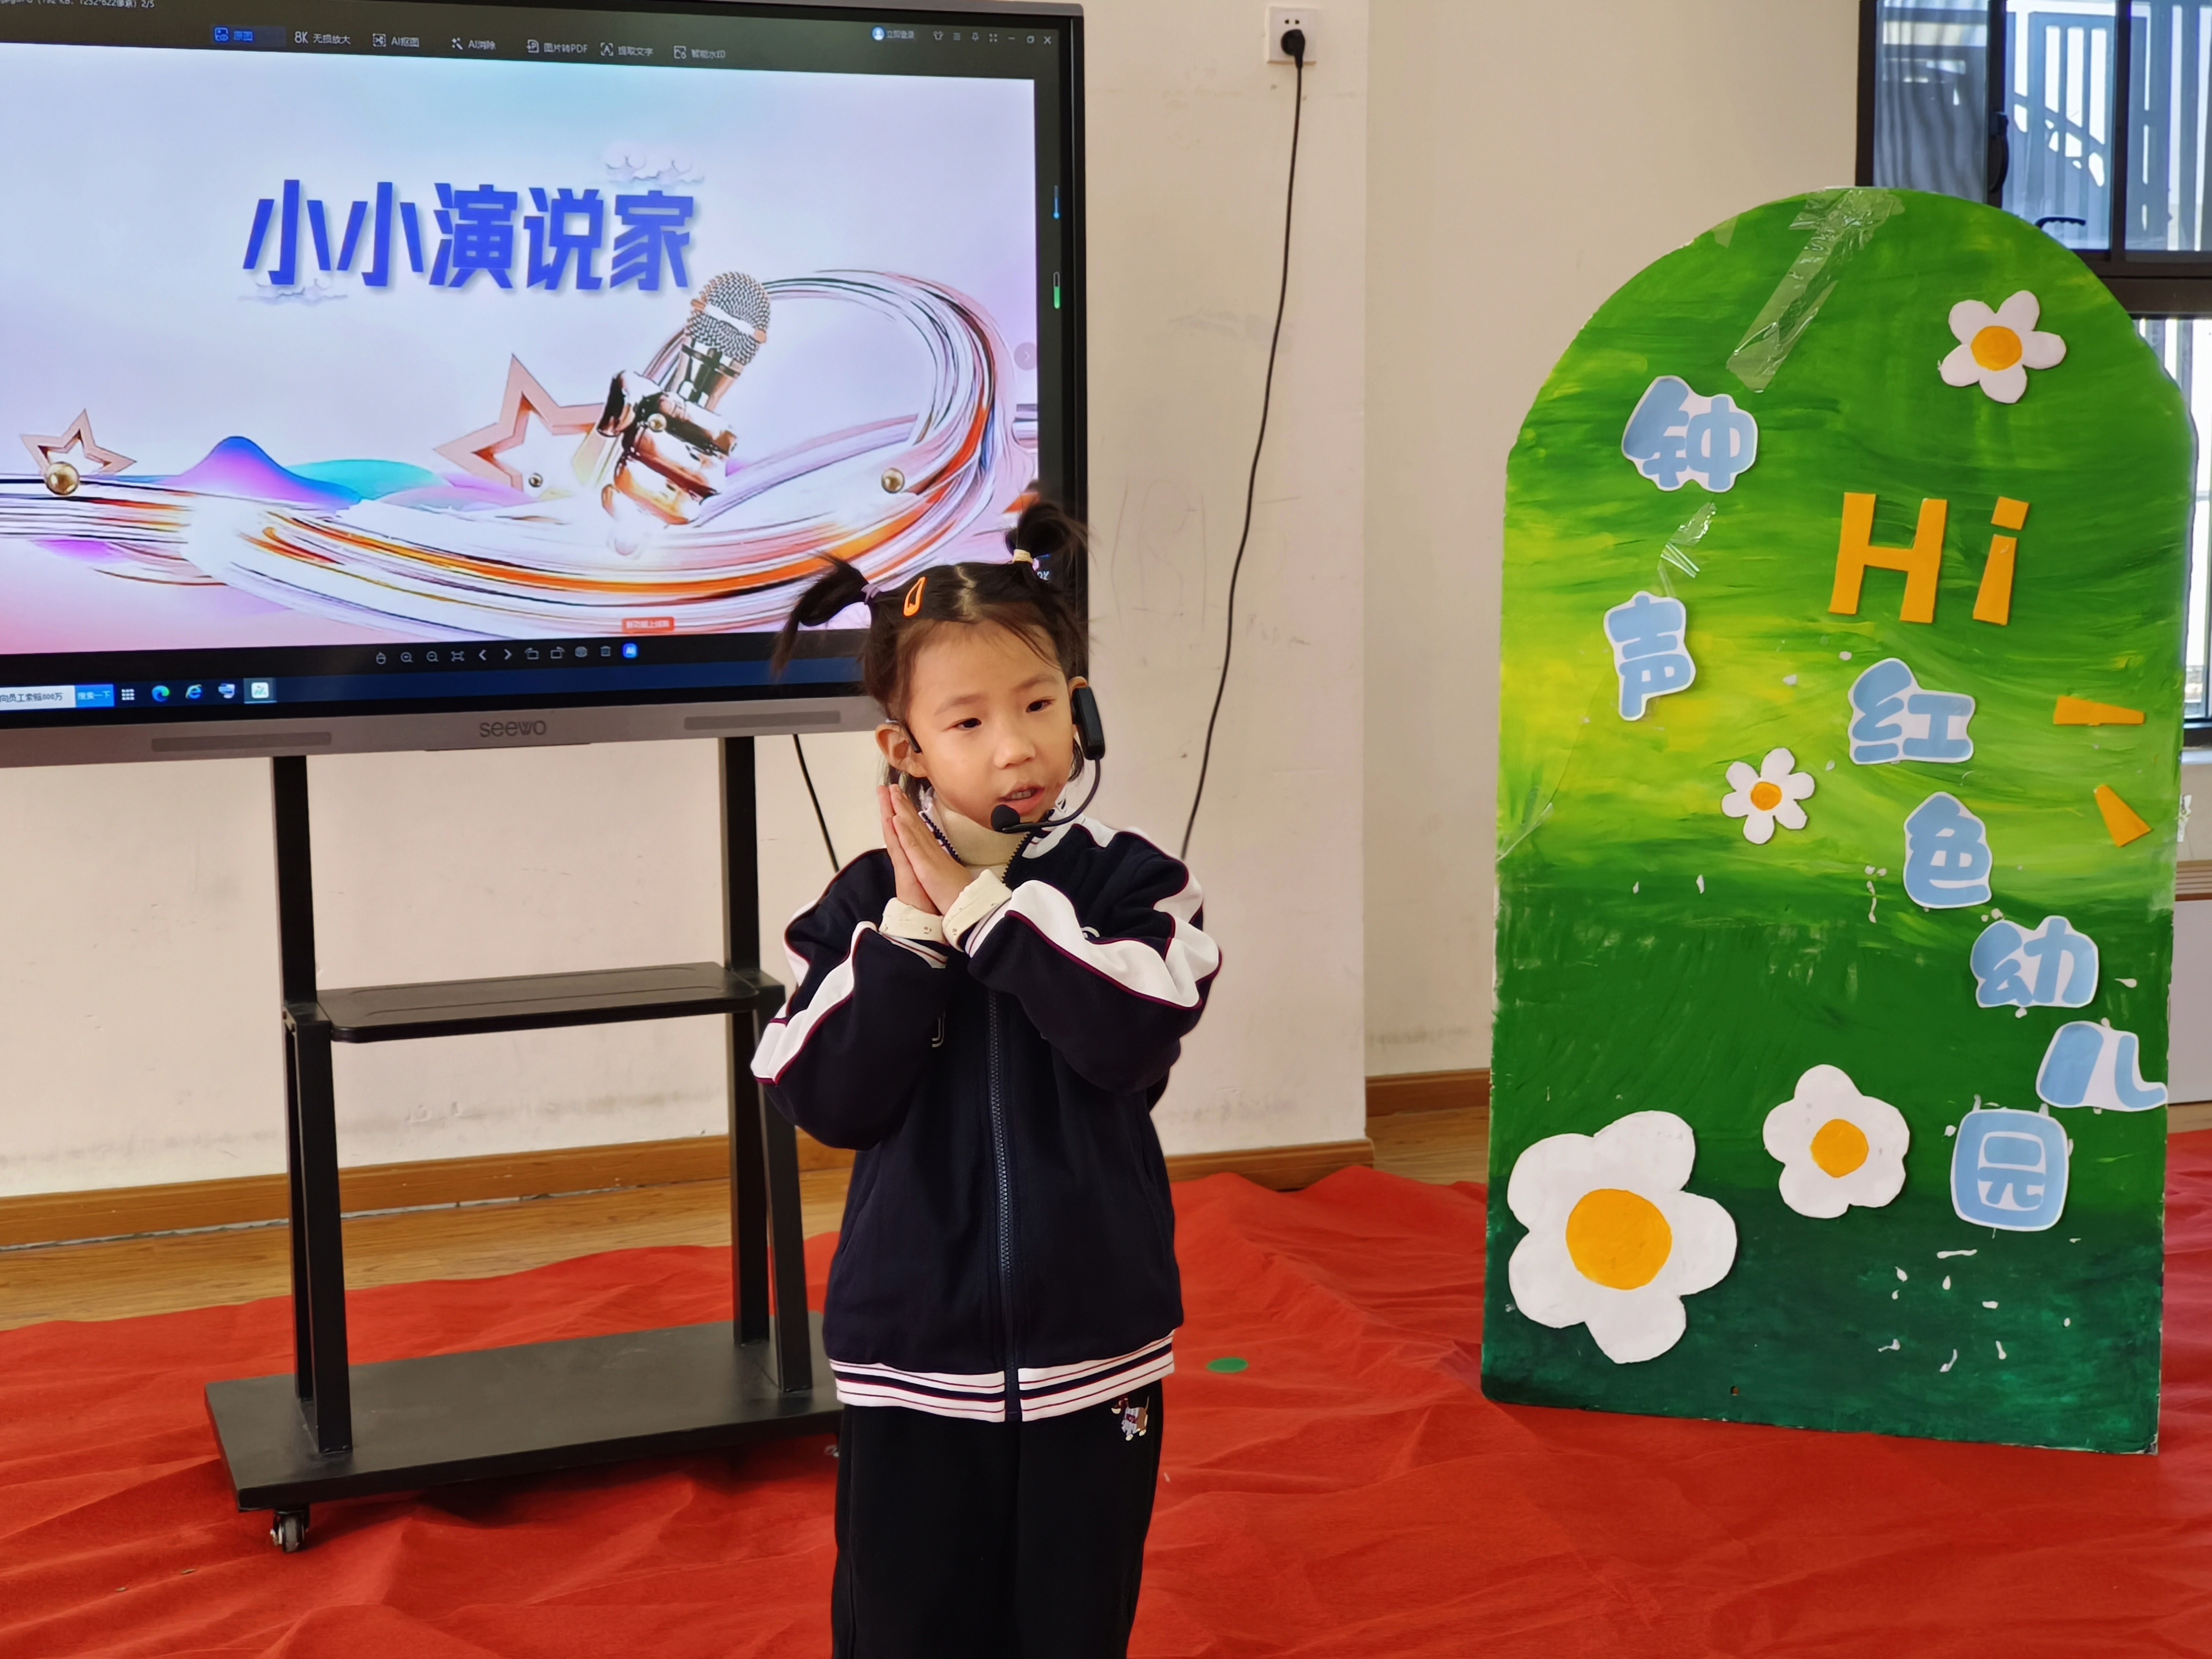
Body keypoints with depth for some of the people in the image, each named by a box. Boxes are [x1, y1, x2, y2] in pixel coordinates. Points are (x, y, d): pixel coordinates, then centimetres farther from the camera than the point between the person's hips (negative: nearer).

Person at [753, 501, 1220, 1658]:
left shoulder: (1127, 882, -4)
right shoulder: (865, 905, -2)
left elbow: (1131, 1040, -20)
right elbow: (828, 1102, -10)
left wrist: (981, 908, -18)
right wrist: (909, 928, -16)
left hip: (1091, 1344, 0)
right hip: (913, 1352, 0)